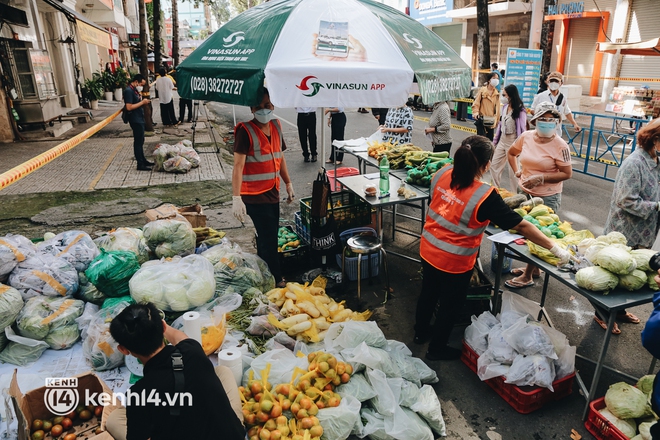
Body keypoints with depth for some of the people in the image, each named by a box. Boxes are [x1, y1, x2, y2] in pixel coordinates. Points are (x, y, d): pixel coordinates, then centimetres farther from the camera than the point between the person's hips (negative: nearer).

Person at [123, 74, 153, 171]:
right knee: (138, 142, -5)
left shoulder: (135, 90, 13)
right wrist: (142, 102, -18)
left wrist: (143, 102, 2)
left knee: (140, 141, 18)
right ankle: (140, 164, -1)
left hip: (139, 119, 10)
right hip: (135, 120, -10)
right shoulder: (128, 91, -17)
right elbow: (129, 107, -23)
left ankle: (143, 160, 29)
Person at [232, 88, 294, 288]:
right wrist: (236, 198, -26)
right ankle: (276, 280, 16)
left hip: (273, 193, 7)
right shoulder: (245, 130, -14)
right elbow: (238, 165, -20)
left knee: (269, 237, 16)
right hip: (254, 196, -7)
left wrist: (288, 184, 19)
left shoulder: (276, 126, 8)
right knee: (268, 239, 0)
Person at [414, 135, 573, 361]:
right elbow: (521, 226, -20)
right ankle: (437, 349, 38)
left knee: (429, 291, 27)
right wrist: (555, 248, -10)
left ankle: (421, 331, 51)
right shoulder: (485, 196, -26)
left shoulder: (443, 174, -11)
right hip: (454, 262, -6)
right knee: (450, 304, 18)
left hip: (428, 250, 6)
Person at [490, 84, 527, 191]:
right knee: (494, 166, 10)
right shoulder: (505, 107, 4)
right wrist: (495, 140, 12)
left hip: (513, 141, -7)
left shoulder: (520, 110, -16)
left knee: (513, 170, 4)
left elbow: (523, 129, -15)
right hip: (502, 140, 7)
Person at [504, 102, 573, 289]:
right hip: (524, 192, 6)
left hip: (547, 197, -6)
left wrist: (541, 178, -23)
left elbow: (567, 173, -14)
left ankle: (527, 276, 18)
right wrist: (517, 171, 4)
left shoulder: (560, 145, -16)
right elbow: (511, 153, 16)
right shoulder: (526, 137, -2)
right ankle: (534, 268, 37)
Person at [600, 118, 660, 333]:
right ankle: (602, 314, 24)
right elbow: (627, 202, -25)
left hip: (642, 233, 8)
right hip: (626, 233, -8)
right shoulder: (635, 164, -22)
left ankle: (618, 310, 38)